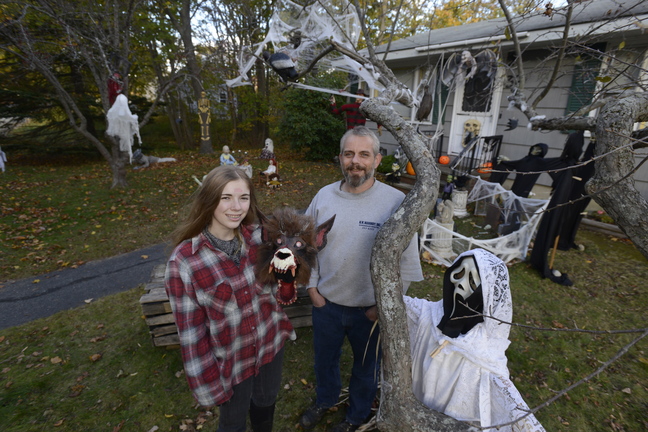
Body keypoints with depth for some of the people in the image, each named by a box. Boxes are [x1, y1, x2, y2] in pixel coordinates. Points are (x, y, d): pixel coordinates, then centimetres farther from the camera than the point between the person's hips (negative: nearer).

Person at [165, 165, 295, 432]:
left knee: (266, 402, 30)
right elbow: (191, 331, -15)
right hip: (231, 362, -3)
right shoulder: (183, 262, -24)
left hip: (271, 344, 4)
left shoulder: (259, 237, -13)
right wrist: (207, 383, -8)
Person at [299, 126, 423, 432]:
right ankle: (325, 399, 60)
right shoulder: (324, 196, -9)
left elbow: (407, 262, -14)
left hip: (370, 310, -2)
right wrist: (312, 287, 0)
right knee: (324, 358, 27)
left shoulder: (396, 202, -19)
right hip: (326, 304, 3)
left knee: (366, 366, 23)